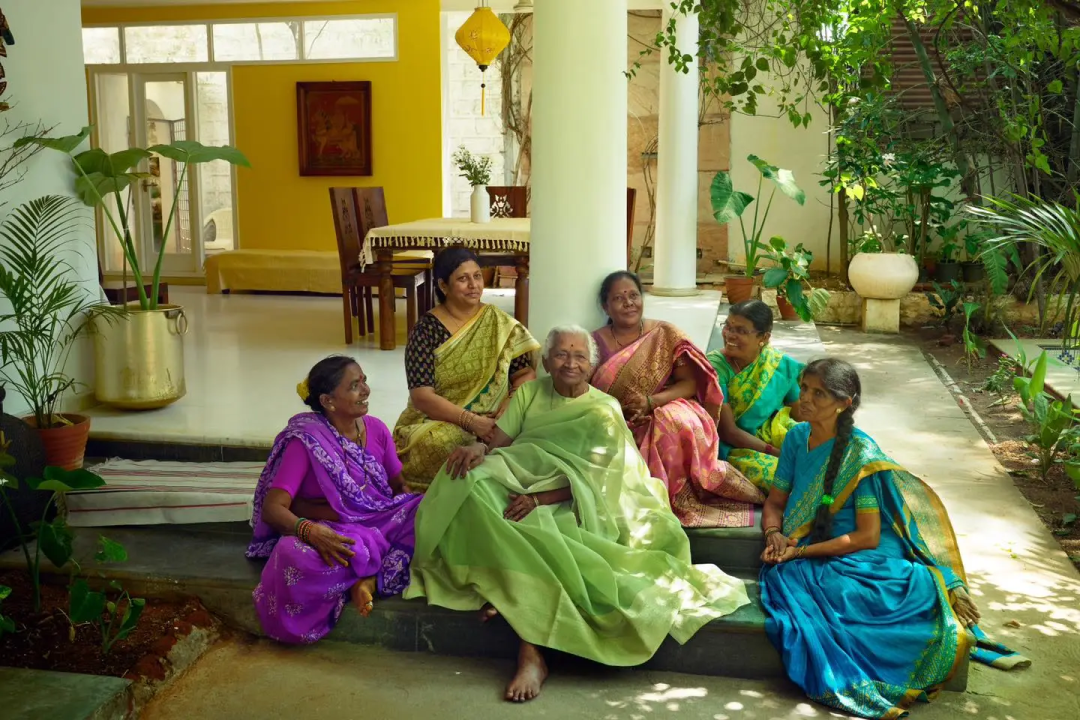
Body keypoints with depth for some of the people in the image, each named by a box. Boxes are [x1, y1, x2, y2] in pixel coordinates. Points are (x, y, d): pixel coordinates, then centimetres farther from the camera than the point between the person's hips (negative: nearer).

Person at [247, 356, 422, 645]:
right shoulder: (305, 441, -12)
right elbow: (272, 507, -18)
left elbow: (401, 484, 8)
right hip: (333, 534, -5)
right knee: (295, 555, -38)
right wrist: (309, 530, -39)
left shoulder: (376, 428, 4)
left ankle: (369, 577, -24)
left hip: (381, 522, 5)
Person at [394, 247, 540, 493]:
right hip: (437, 421, -2)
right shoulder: (427, 329, -5)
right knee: (442, 444, -36)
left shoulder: (500, 324, 5)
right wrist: (472, 421, -24)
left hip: (493, 422, 3)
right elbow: (422, 396, -13)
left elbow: (526, 373, 2)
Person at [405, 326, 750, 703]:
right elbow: (499, 443, 6)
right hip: (515, 486, 4)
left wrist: (538, 498, -24)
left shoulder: (604, 412, 1)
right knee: (473, 486, -31)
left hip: (566, 505, -4)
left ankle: (530, 654, -33)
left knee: (531, 531, -38)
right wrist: (479, 448, -19)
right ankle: (506, 591, -26)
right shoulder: (530, 392, 13)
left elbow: (587, 481, -9)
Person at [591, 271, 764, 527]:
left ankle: (682, 496, -17)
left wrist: (651, 402, -20)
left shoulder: (665, 335, 3)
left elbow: (690, 383, -3)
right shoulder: (595, 343, 5)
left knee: (674, 421, -36)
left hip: (667, 413, 0)